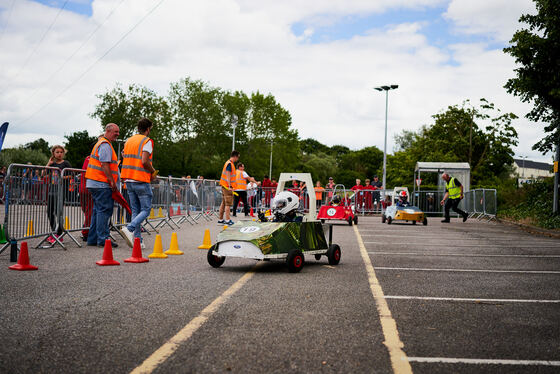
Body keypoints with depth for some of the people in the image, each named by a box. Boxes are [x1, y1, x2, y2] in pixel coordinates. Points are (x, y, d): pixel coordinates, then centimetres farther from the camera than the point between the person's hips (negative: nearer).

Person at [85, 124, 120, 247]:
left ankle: (93, 239, 15)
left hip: (95, 184, 11)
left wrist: (112, 182, 24)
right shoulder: (105, 145, -11)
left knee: (98, 210, 13)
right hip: (101, 184, -11)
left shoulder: (100, 143, 24)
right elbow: (105, 165, -19)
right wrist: (112, 181, -18)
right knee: (105, 210, -9)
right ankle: (103, 239, -10)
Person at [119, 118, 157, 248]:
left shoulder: (128, 141, 16)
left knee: (135, 210, 9)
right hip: (141, 180, -7)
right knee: (146, 210, -2)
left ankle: (137, 239, 5)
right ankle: (129, 229, -21)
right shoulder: (147, 141, -8)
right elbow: (144, 162, -18)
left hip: (129, 180, 8)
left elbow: (124, 160, 16)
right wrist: (153, 171, -3)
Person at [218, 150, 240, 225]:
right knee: (228, 203, -10)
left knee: (223, 203, 11)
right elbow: (228, 176, -20)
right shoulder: (230, 164, -13)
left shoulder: (229, 163, 17)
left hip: (224, 186, 10)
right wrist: (230, 186, -24)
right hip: (227, 186, -10)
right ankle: (227, 220, -12)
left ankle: (220, 219, 15)